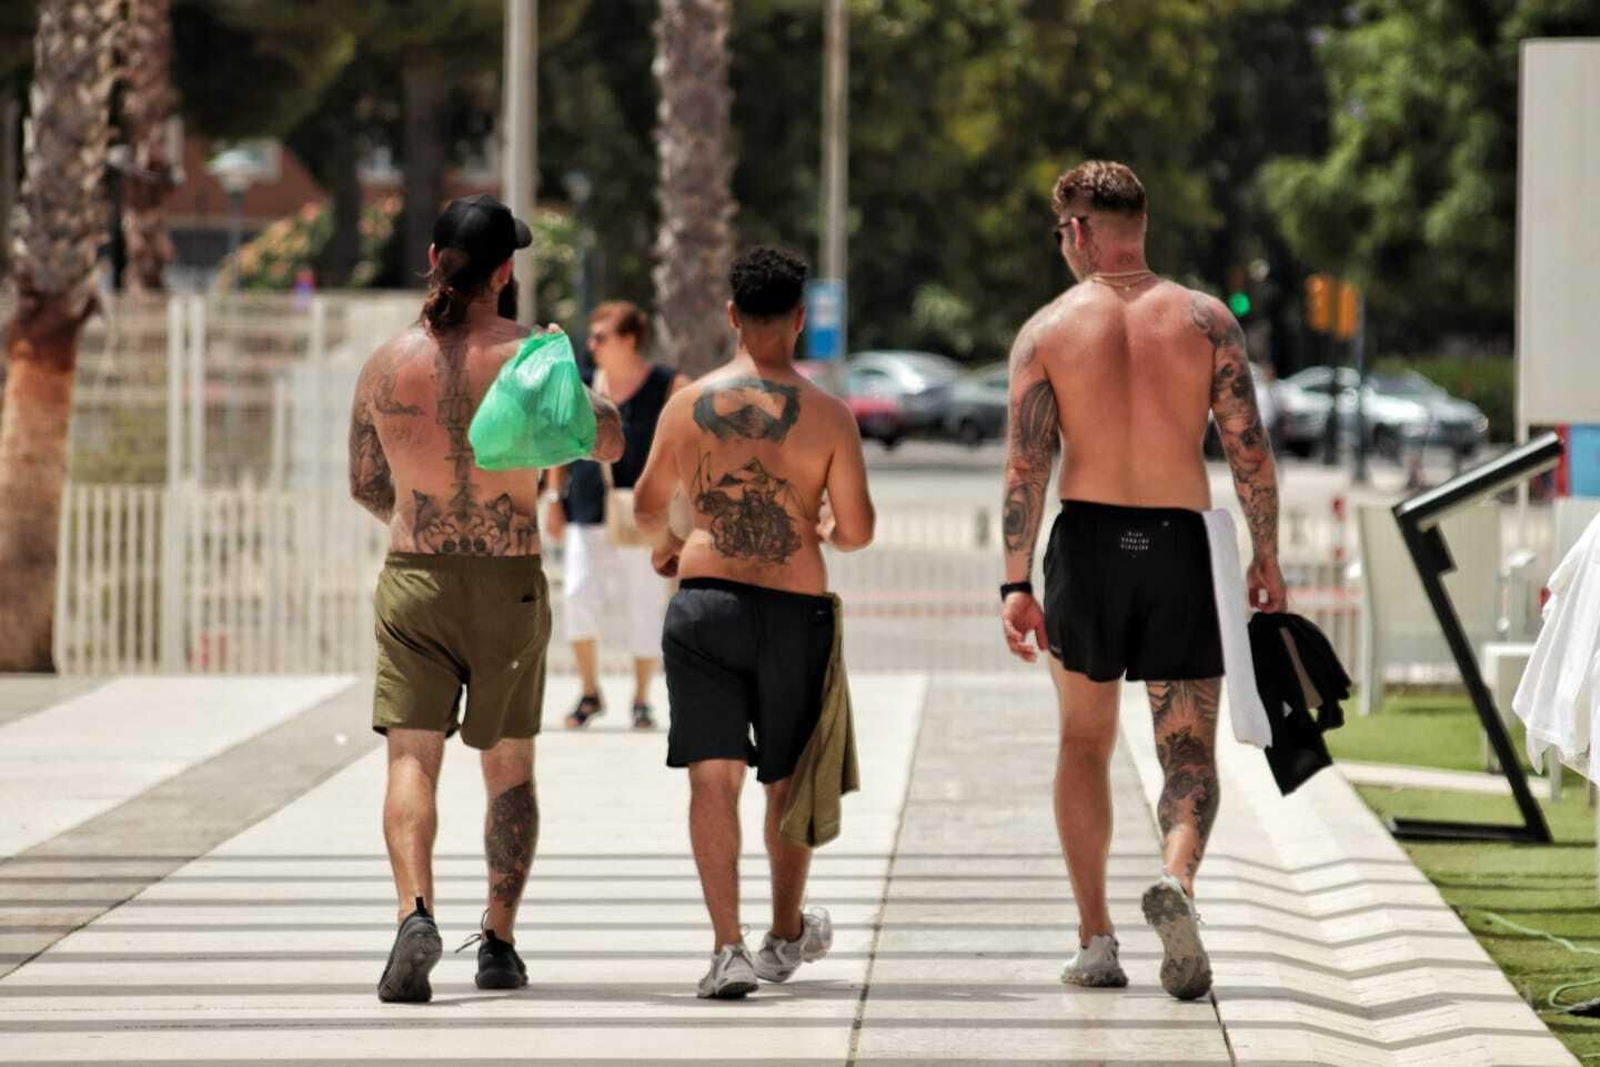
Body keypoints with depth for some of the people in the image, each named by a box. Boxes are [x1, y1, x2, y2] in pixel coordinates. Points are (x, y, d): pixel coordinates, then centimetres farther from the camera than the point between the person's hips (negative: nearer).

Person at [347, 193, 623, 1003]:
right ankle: (499, 943, 15)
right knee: (509, 768, 15)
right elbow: (609, 443, 3)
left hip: (413, 579, 0)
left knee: (411, 760, -3)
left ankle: (416, 913, -26)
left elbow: (365, 485, 9)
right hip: (510, 583, 0)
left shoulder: (388, 365, -4)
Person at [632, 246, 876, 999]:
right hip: (795, 610, 0)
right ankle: (787, 935, 34)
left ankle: (728, 947, -13)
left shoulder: (690, 405, -2)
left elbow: (649, 504, 11)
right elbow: (857, 531, -4)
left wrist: (663, 544, 33)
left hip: (704, 602, 0)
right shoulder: (828, 416, -5)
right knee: (787, 780, 17)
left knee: (714, 777, -2)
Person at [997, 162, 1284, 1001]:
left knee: (1084, 743, 16)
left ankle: (1095, 939, 12)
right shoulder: (1206, 320, 2)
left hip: (1088, 541, 0)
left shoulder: (1047, 330, 0)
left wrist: (1016, 583, -5)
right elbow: (1250, 449, -2)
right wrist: (1266, 557, 7)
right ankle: (1176, 878, -27)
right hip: (1179, 545, 0)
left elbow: (1026, 465, -6)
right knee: (1190, 752, 4)